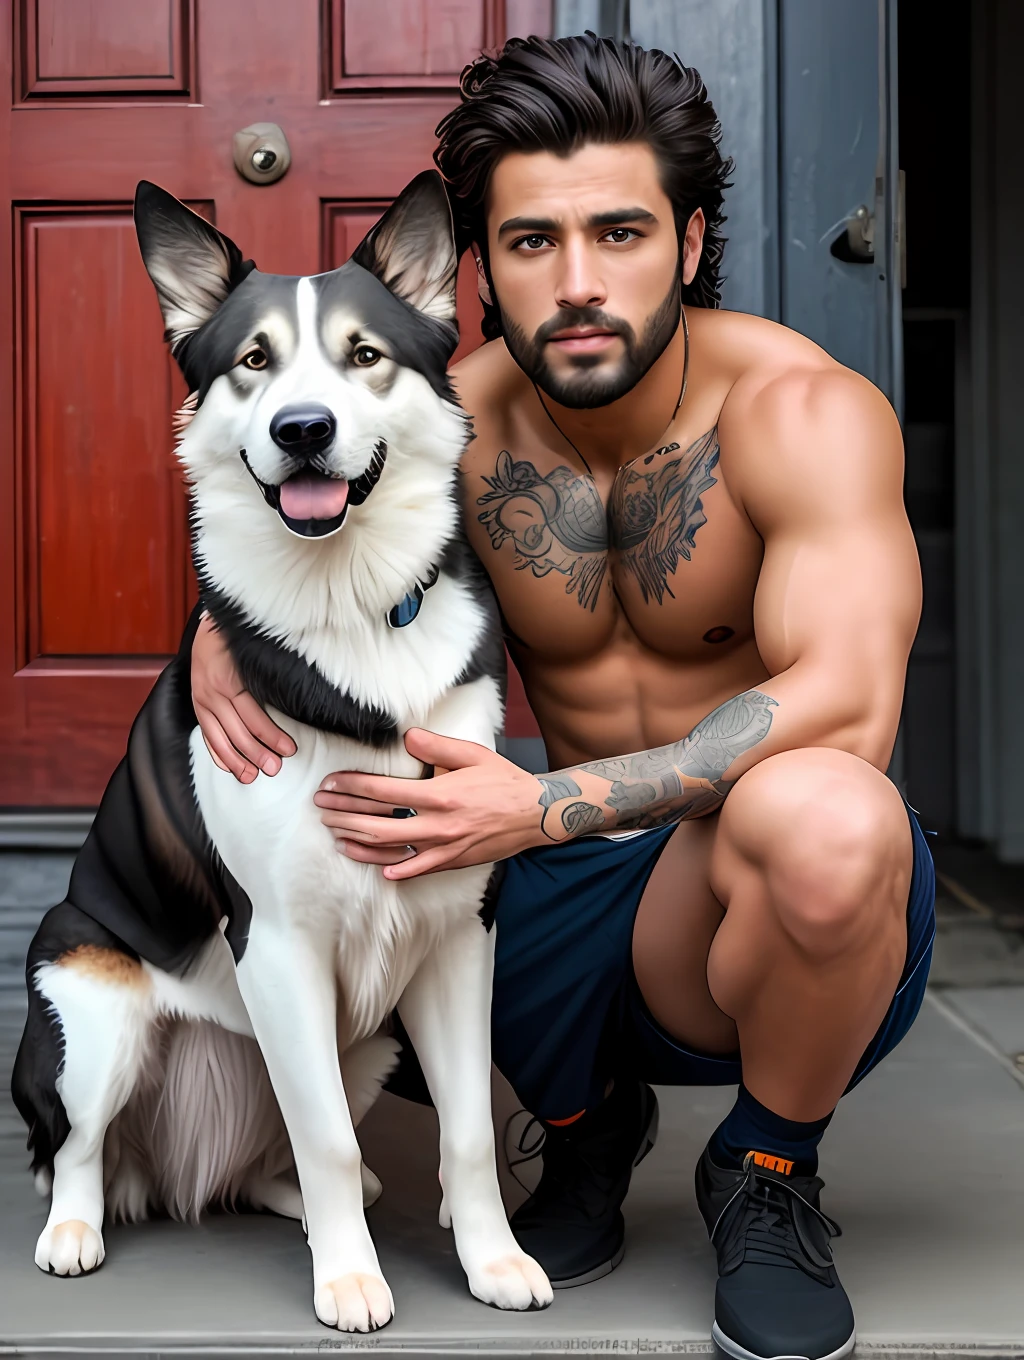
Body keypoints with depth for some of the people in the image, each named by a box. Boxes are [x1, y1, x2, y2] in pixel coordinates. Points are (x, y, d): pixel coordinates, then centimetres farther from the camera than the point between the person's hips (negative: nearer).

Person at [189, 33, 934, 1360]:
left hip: (778, 895, -4)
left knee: (823, 815, -39)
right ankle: (583, 1119, 14)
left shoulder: (802, 411, -16)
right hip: (565, 895, 5)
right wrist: (223, 626, -11)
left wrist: (546, 808, -37)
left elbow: (846, 702, -30)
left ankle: (768, 1169, -4)